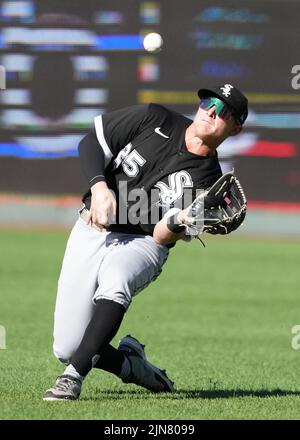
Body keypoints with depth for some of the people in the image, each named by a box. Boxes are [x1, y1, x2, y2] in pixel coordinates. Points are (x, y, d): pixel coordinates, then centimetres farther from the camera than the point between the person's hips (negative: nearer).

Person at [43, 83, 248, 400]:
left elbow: (162, 237, -14)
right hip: (91, 232, 3)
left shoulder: (206, 179, -8)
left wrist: (180, 223, -36)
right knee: (67, 349, -6)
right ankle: (129, 363, 23)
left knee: (115, 277, -41)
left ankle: (74, 376, -40)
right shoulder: (155, 119, -3)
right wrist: (100, 187, -16)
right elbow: (90, 143, 0)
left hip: (140, 244, -2)